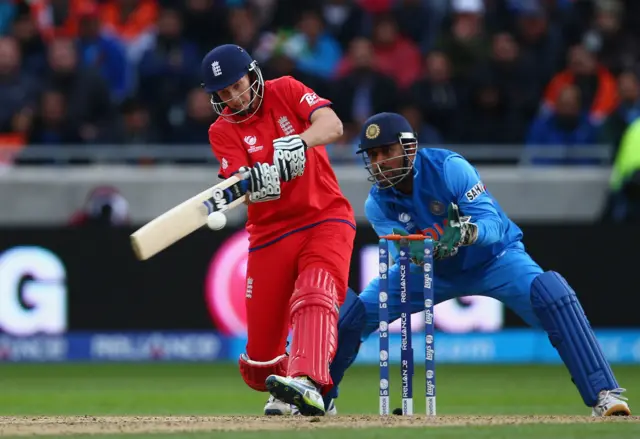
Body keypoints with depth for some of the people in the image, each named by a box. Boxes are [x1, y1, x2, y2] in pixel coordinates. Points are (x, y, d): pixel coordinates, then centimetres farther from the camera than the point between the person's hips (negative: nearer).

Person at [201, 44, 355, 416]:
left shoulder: (286, 91, -2)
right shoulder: (223, 131, -1)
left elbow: (333, 126, -19)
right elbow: (243, 185, -17)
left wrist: (299, 142, -39)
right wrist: (252, 182, -42)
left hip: (327, 218, -2)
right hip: (271, 230, 2)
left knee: (315, 294, -31)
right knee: (260, 355, 0)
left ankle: (308, 386, -46)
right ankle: (285, 396, 31)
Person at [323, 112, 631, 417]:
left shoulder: (448, 168, -28)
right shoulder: (377, 203, -15)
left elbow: (493, 224, -33)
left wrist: (466, 233, -56)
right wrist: (413, 252, -51)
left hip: (495, 258, -4)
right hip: (433, 270, 4)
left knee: (552, 293, -33)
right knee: (351, 315, -7)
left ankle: (603, 393, -31)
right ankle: (320, 397, 18)